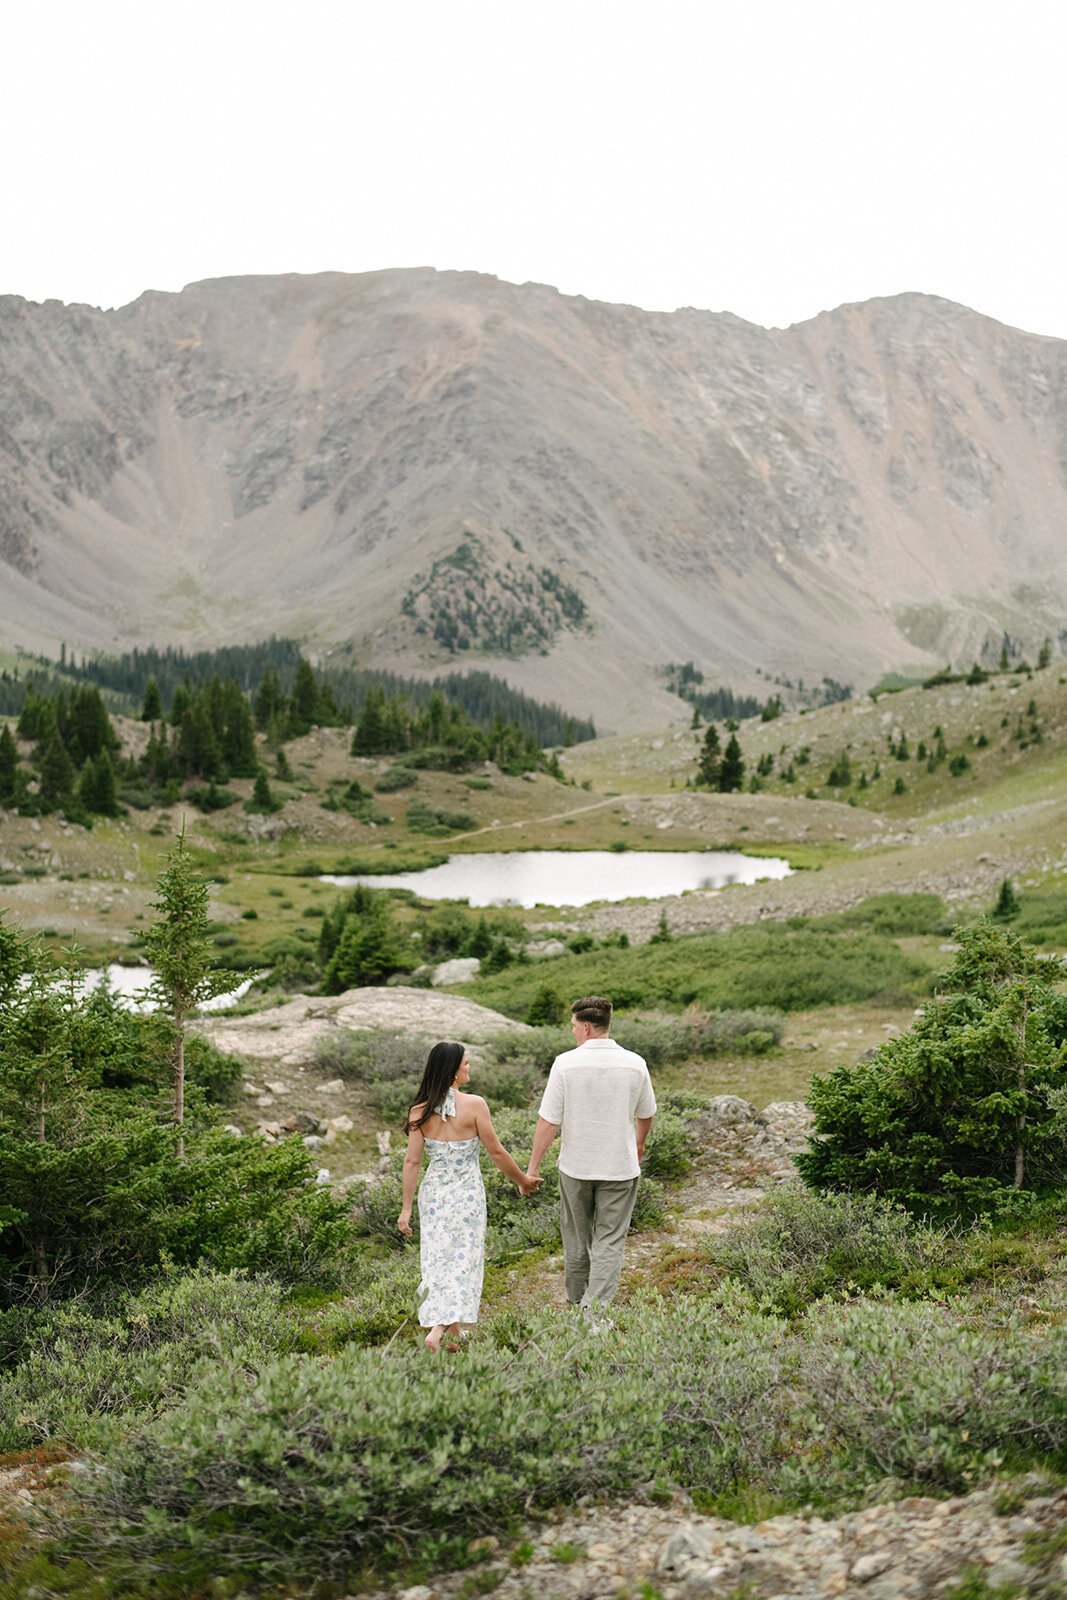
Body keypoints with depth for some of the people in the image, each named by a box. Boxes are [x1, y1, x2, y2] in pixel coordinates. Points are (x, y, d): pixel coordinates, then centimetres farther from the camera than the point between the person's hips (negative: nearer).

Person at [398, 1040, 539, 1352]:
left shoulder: (420, 1112, -6)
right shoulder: (474, 1105, -14)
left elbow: (412, 1161, -4)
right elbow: (496, 1153, -8)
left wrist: (407, 1208, 2)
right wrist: (523, 1182, 7)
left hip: (433, 1193, 3)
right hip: (466, 1193, -3)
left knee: (439, 1259, 15)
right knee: (461, 1262, 3)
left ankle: (452, 1330, 26)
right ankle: (437, 1330, -13)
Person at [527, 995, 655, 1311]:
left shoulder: (565, 1063, -12)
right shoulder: (634, 1064, -5)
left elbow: (548, 1121, -12)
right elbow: (646, 1115, 10)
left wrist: (532, 1168, -4)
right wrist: (639, 1143, 31)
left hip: (575, 1166, 0)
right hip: (620, 1167, 0)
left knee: (577, 1237, 19)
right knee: (609, 1242, 3)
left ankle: (577, 1300, 35)